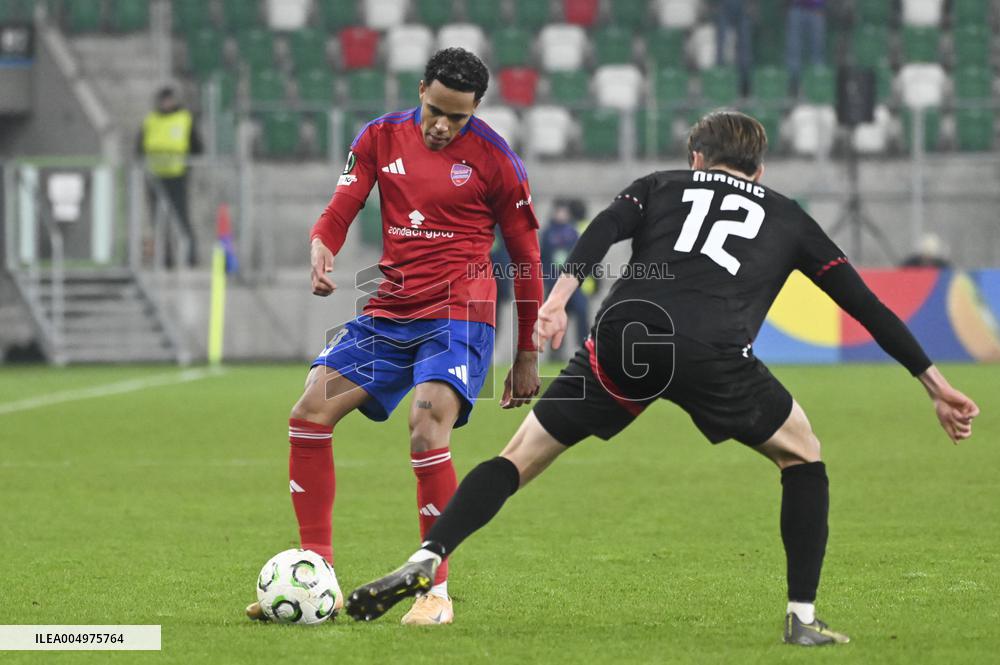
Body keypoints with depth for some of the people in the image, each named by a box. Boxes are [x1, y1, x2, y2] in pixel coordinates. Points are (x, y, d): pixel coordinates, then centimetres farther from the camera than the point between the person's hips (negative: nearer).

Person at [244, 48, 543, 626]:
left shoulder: (495, 159, -4)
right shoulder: (381, 138, 6)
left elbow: (526, 258, 2)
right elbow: (338, 214, 4)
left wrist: (528, 355, 3)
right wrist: (321, 255, -21)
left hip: (459, 313, -5)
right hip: (390, 311, 5)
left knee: (427, 429, -26)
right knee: (310, 414, -6)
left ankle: (438, 592, -15)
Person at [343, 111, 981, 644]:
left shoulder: (662, 187, 30)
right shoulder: (788, 218, 31)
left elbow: (605, 228, 7)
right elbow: (866, 304, 28)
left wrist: (560, 296, -7)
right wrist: (936, 385, 33)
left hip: (623, 338, 1)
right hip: (714, 353, -1)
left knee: (522, 457, 13)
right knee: (803, 457, 22)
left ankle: (424, 561, -4)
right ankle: (803, 618, 12)